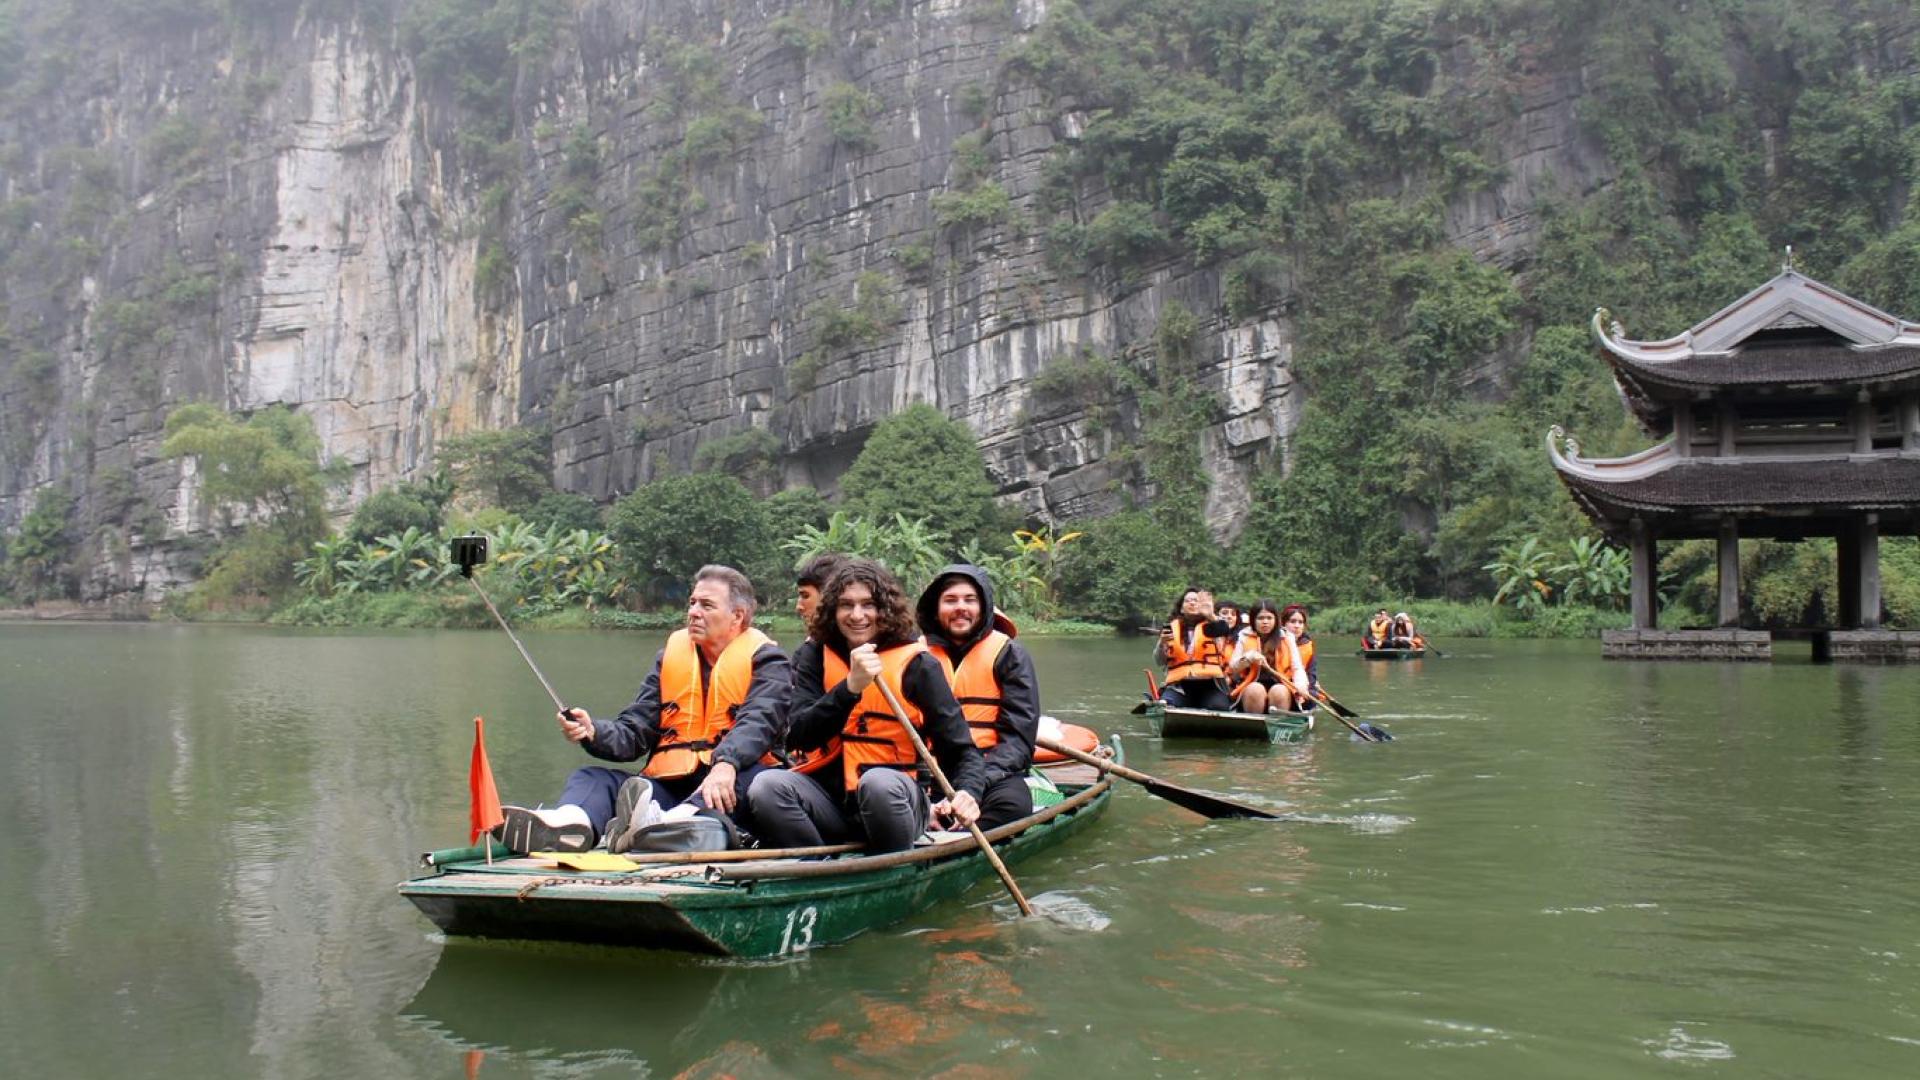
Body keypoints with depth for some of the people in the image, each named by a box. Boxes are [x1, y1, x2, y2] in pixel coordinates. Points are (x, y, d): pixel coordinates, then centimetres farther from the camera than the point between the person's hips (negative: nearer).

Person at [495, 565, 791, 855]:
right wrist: (592, 733, -10)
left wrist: (726, 765, -37)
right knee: (592, 777, -12)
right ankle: (571, 820, -49)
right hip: (666, 785, 5)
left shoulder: (765, 659, 4)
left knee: (754, 776, -35)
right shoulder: (671, 655, 17)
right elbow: (634, 732, 12)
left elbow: (757, 722, -16)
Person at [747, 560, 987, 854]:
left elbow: (962, 749, -3)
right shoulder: (814, 656, 5)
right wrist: (851, 687, -21)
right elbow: (798, 738, -8)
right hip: (831, 801, 2)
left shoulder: (916, 664, -2)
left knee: (879, 782, -35)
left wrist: (967, 793, -25)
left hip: (896, 800, -2)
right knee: (767, 786, -25)